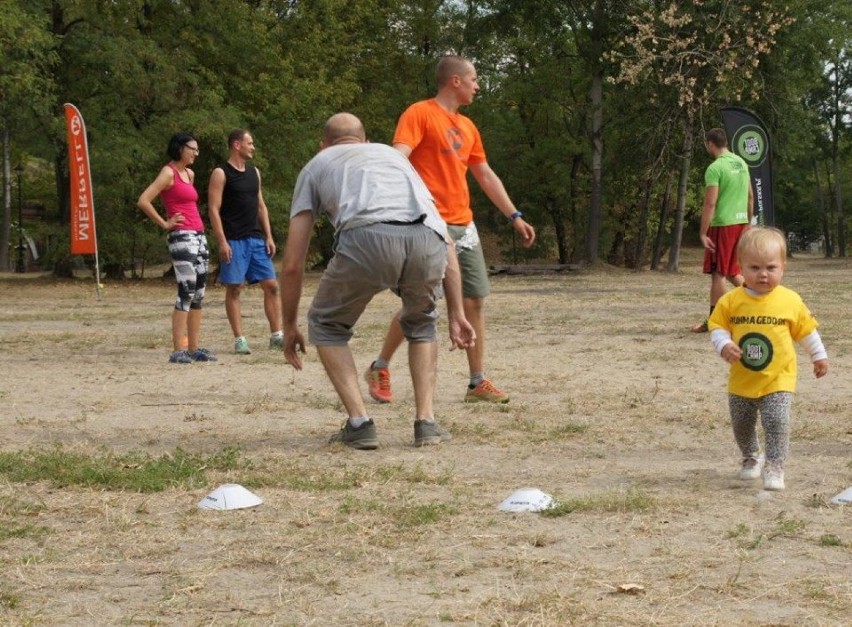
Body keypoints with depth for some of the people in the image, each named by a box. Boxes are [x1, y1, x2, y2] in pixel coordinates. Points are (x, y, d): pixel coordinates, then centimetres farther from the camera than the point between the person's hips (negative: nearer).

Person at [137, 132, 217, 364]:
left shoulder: (189, 174, 18)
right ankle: (178, 351, -11)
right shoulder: (168, 173, -7)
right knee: (186, 293, -12)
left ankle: (194, 349, 11)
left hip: (199, 236, 9)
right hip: (182, 238, -9)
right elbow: (143, 201, -17)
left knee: (198, 295, 7)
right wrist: (165, 224, -10)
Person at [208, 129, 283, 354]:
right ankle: (239, 339, 2)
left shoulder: (254, 172, 15)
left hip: (256, 239, 6)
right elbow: (213, 209, -10)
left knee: (271, 285, 2)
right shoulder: (221, 173, -5)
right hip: (234, 241, -6)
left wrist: (268, 237, 10)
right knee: (234, 289, -2)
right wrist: (222, 242, -17)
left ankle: (276, 335, 8)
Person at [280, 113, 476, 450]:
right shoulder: (392, 154, 42)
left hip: (367, 238, -3)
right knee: (421, 323, 34)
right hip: (428, 241, 3)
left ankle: (359, 423, 14)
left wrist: (290, 327, 40)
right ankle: (426, 422, 22)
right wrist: (456, 314, 38)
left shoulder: (317, 165, 34)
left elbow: (292, 263, 29)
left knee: (327, 325, 25)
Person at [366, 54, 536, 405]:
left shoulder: (467, 126, 18)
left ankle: (478, 383, 7)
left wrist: (514, 217, 22)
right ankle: (379, 369, 11)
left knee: (475, 301, 3)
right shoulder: (419, 114, -6)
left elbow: (486, 176, 24)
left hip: (463, 227, 8)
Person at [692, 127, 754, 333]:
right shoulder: (741, 163, 10)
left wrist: (703, 233, -15)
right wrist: (748, 223, 24)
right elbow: (750, 196, 16)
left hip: (722, 224, -7)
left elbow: (710, 204, -18)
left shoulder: (715, 168, -14)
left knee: (718, 274, 0)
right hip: (741, 222, 7)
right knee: (731, 272, 19)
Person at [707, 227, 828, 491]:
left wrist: (819, 356, 15)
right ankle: (751, 458, 41)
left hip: (777, 380, -2)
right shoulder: (731, 301, -8)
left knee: (777, 422, -17)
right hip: (741, 381, 2)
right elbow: (717, 327, -2)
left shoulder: (791, 301, -6)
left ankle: (774, 467, -8)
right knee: (741, 425, 16)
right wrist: (724, 345, -22)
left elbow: (806, 330, 7)